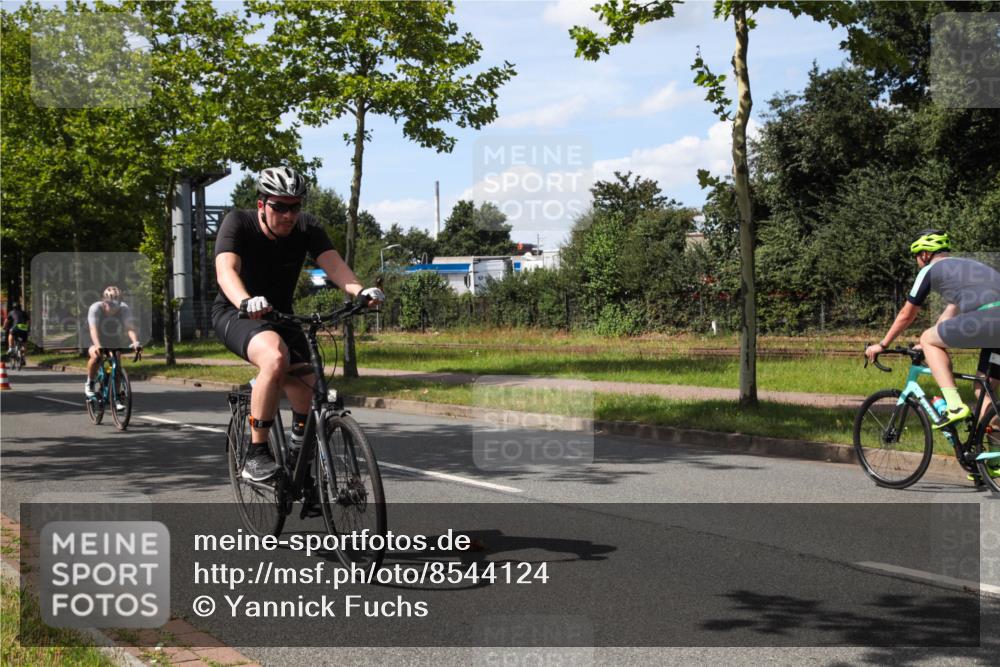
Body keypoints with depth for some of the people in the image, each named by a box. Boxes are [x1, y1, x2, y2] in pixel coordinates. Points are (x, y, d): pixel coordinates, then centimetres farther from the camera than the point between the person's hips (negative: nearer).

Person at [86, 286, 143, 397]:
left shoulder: (124, 308, -20)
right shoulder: (95, 308, -25)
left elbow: (130, 327, -33)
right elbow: (94, 329, -37)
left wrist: (135, 342, -52)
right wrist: (97, 346, -54)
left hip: (116, 344, 2)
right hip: (99, 344, -2)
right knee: (96, 356, -31)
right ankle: (89, 384, -10)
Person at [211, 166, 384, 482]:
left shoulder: (307, 227, -10)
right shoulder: (237, 223, -20)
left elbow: (333, 263, -25)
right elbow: (226, 270, -36)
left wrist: (361, 291, -46)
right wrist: (247, 302, -58)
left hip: (280, 316, 5)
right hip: (235, 314, -5)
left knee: (307, 391, -10)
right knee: (276, 358, -36)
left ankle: (300, 433, 26)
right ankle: (255, 455, -27)